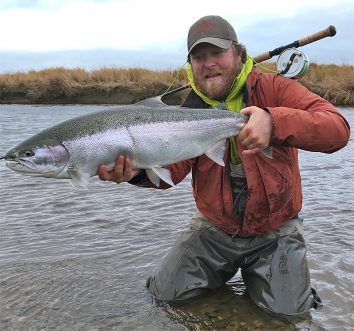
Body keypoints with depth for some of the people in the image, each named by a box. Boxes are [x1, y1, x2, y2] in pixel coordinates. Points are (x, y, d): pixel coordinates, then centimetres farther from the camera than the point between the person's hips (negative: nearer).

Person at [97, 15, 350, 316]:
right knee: (165, 293, 0)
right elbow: (172, 167, -18)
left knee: (288, 311, -12)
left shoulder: (273, 88, -13)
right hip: (214, 228, 3)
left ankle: (255, 274, 22)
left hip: (275, 231, -2)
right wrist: (139, 169, -42)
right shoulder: (190, 112, -4)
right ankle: (223, 271, 28)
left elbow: (338, 129, -27)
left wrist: (274, 121, -46)